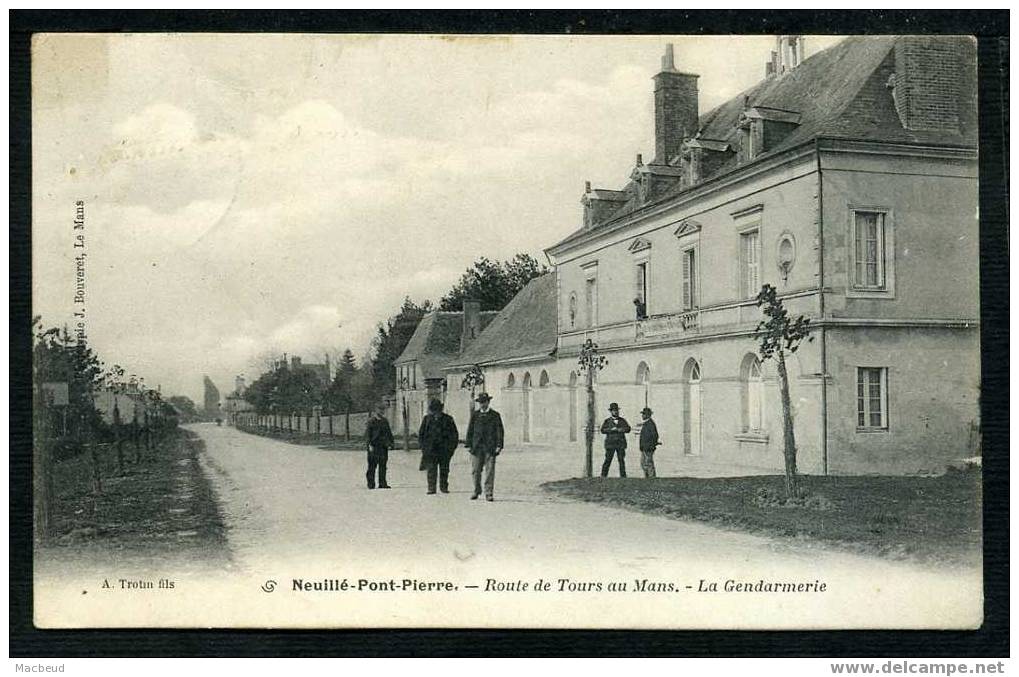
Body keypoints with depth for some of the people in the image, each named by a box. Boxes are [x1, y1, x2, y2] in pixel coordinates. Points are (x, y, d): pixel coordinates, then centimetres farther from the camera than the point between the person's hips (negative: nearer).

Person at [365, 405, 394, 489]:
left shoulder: (385, 422, 14)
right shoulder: (371, 422, -2)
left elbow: (389, 433, 19)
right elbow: (367, 434, -6)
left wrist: (390, 443, 9)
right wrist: (370, 444, -15)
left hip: (383, 447, 5)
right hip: (374, 447, -5)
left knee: (383, 465, 3)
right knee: (372, 465, -2)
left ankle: (382, 483, 6)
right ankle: (371, 484, 3)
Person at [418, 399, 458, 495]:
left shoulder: (448, 419, 1)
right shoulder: (427, 419, 5)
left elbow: (454, 435, 7)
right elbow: (421, 433, 12)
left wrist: (452, 447, -1)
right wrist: (424, 446, 3)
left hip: (444, 449, 0)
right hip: (431, 449, 0)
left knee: (444, 469, 6)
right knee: (431, 469, -6)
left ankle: (443, 487, 16)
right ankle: (431, 488, -4)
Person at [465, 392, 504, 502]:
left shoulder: (495, 415, 6)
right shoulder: (474, 415, 11)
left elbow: (499, 431, 3)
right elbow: (470, 430, 12)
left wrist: (499, 446, -5)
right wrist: (469, 445, 5)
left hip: (490, 447, -2)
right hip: (477, 447, 2)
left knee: (490, 470, -5)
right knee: (475, 470, 3)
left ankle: (489, 493, 0)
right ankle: (477, 491, 21)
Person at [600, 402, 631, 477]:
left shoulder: (622, 420, 12)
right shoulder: (607, 421, 7)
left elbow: (628, 429, 1)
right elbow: (603, 430, -6)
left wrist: (618, 429, -12)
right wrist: (611, 429, -20)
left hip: (620, 444, 2)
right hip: (610, 444, -2)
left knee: (622, 461, 0)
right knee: (608, 460, -5)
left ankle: (623, 476, 3)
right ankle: (603, 476, 0)